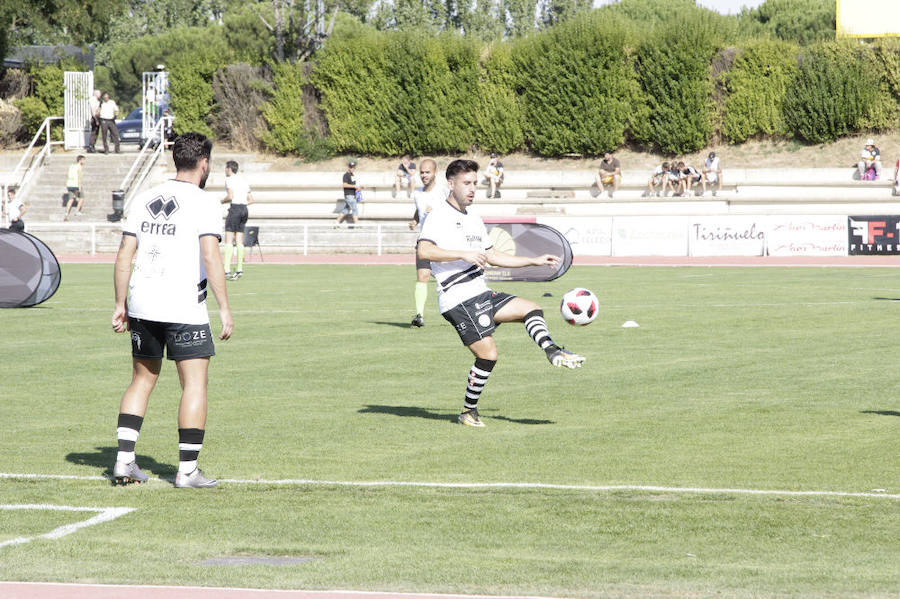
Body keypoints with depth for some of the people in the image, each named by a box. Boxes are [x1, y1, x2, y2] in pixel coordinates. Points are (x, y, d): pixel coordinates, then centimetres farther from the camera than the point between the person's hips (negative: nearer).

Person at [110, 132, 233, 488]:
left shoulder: (143, 200, 10)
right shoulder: (203, 203, -7)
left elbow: (124, 255, 9)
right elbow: (210, 257, -15)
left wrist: (120, 305, 15)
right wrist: (224, 308, -12)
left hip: (142, 306, 6)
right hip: (184, 309, -6)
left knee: (142, 380, 16)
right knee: (195, 385, 1)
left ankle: (124, 460, 9)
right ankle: (187, 469, -1)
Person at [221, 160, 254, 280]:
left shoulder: (229, 180, -6)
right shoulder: (243, 181, 17)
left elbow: (230, 196, -17)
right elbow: (251, 200, 16)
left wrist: (222, 201, 2)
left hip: (235, 209, -8)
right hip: (244, 209, 8)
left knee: (228, 240, -8)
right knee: (239, 241, 9)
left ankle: (227, 269, -15)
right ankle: (240, 269, 7)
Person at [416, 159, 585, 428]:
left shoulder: (473, 219, 20)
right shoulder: (439, 215, -8)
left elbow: (492, 256, 30)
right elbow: (423, 250, -24)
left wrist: (534, 261, 26)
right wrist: (463, 254, -28)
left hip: (481, 294, 9)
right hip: (458, 300, -9)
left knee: (530, 308, 3)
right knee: (488, 354, -12)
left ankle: (553, 352, -15)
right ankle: (468, 412, 0)